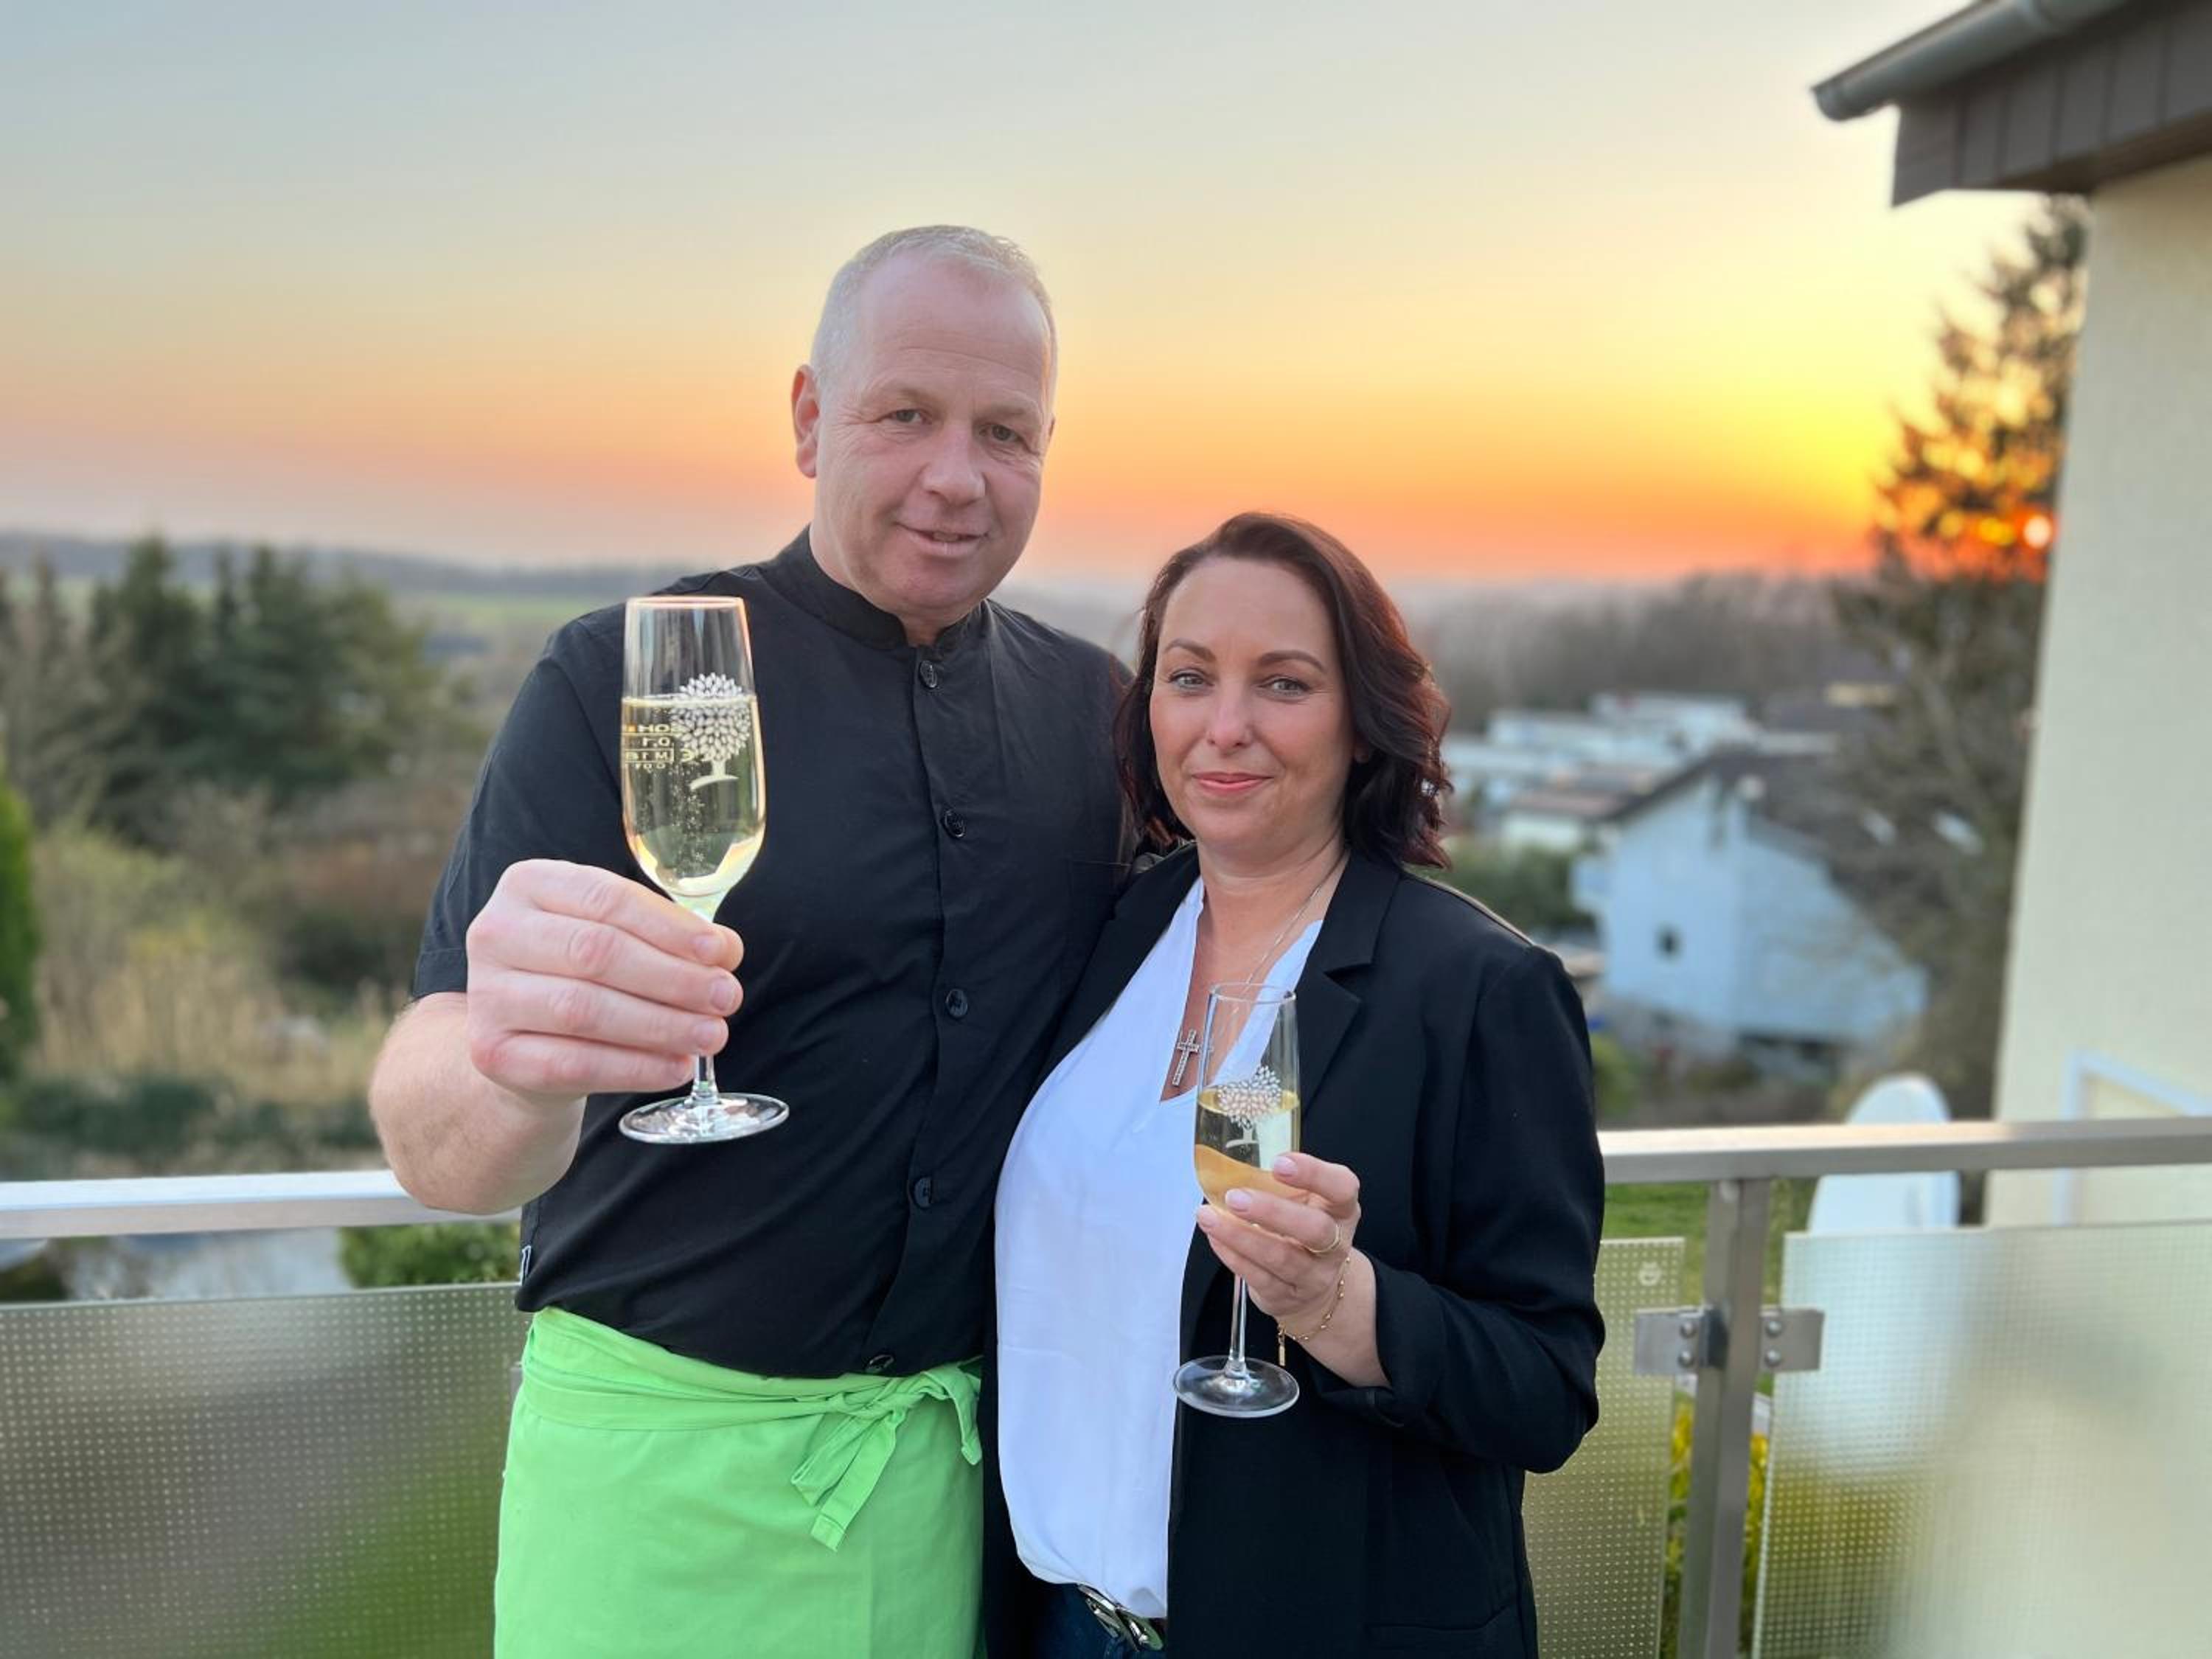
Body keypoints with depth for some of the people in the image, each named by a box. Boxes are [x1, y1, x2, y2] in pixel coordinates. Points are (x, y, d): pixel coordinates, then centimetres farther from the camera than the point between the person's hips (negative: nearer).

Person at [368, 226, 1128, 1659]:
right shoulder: (625, 680, -11)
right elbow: (439, 1151, -17)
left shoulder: (1090, 705, 1)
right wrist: (509, 1071, -41)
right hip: (672, 1457, -3)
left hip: (964, 1457, 3)